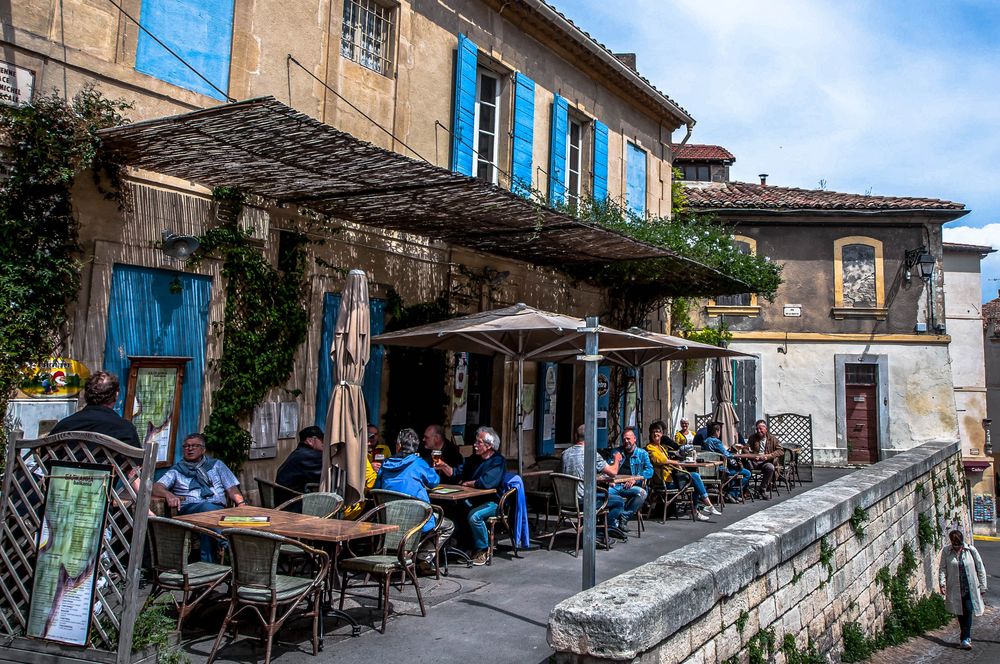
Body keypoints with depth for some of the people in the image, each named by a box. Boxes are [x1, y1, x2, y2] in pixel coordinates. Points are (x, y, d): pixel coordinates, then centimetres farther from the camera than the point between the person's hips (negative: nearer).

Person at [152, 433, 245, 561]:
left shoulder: (216, 464, 26)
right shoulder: (176, 470, 24)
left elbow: (231, 488, 17)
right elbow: (156, 487, 7)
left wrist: (241, 503, -5)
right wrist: (168, 494, -18)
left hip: (219, 508, 1)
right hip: (189, 508, -1)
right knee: (208, 507, -37)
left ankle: (207, 564, -38)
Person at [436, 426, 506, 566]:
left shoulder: (498, 462, -11)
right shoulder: (474, 459, 13)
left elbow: (485, 483, -25)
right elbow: (456, 472, 13)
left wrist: (466, 483, -10)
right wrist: (444, 466, -6)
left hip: (493, 502, -7)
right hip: (474, 500, 7)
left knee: (474, 516, -32)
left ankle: (483, 550, -10)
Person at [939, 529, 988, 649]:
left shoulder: (971, 550, -5)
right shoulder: (946, 551, -4)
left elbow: (980, 569, 4)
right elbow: (942, 568, 0)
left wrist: (982, 587, 4)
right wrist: (942, 583, -11)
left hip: (970, 588, -1)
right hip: (955, 589, 1)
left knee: (968, 611, -10)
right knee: (960, 613, 9)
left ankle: (965, 638, -4)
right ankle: (966, 636, 25)